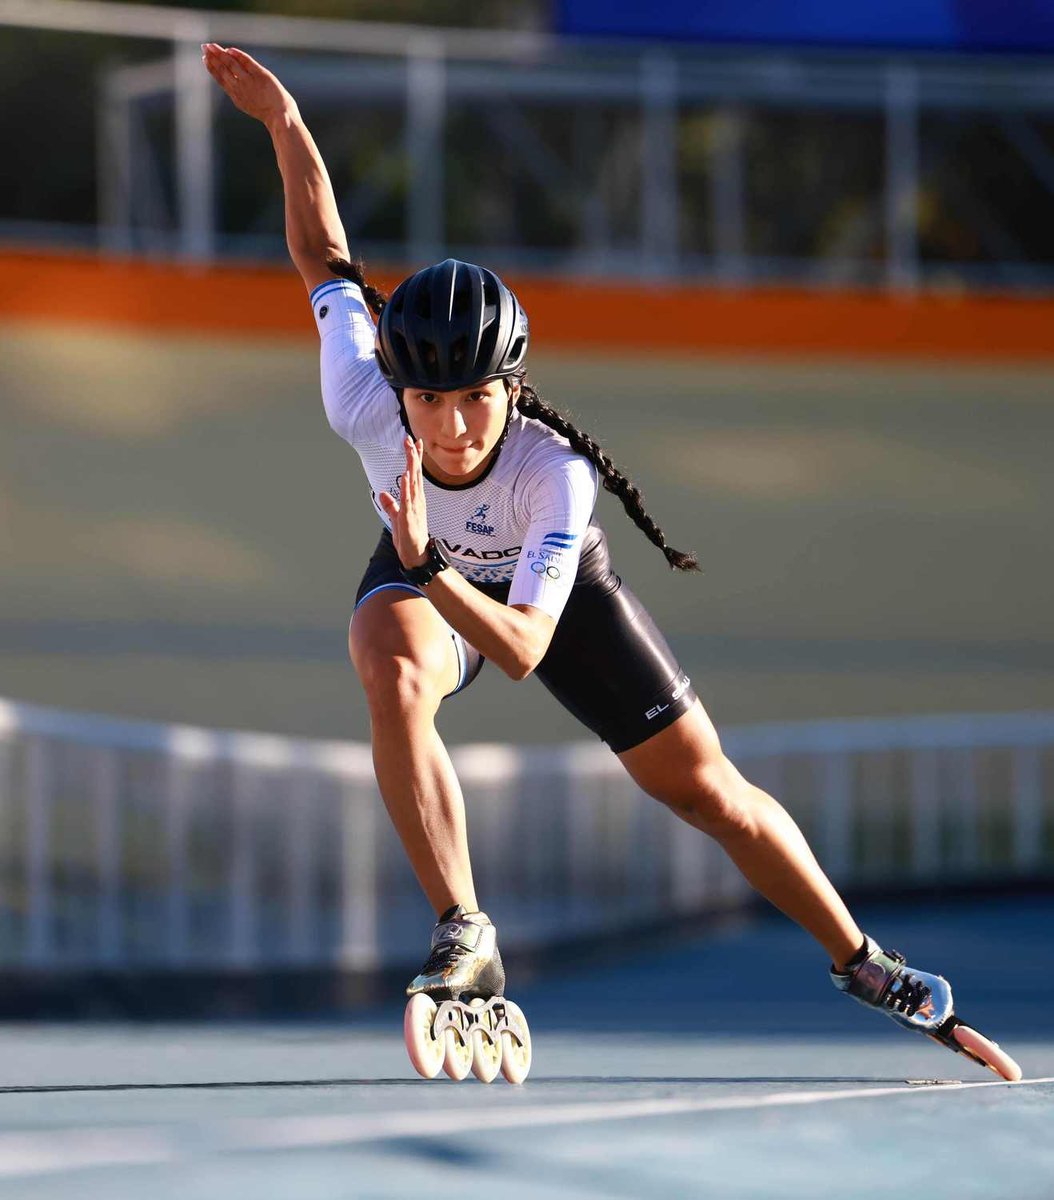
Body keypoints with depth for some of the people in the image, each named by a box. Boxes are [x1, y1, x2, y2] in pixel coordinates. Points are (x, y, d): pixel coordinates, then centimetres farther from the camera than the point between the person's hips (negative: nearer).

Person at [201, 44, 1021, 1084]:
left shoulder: (556, 472, -41)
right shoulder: (366, 411, -36)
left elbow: (523, 648, -47)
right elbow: (326, 257, -19)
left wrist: (432, 568, -63)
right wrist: (284, 124, -26)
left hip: (552, 589, -1)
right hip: (421, 579, 1)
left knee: (712, 793, 2)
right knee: (391, 674, -37)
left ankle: (857, 960, 25)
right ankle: (462, 938, -29)